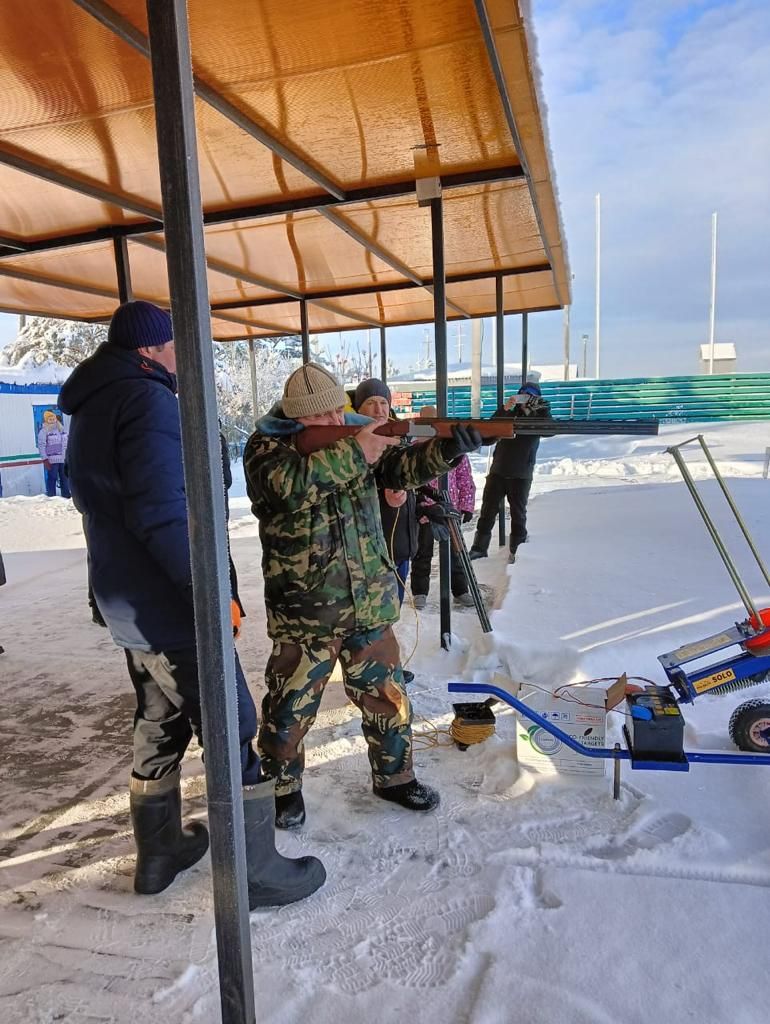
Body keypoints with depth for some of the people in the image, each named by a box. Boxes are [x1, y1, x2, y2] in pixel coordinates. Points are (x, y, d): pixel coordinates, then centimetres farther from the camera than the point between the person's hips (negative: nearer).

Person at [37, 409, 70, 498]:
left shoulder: (61, 429, 13)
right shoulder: (43, 431, -7)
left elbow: (66, 443, 19)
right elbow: (41, 446, -12)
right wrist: (45, 459, -17)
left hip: (63, 459, 6)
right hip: (51, 460, -6)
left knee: (64, 478, 12)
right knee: (52, 479, -5)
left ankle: (66, 497, 22)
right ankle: (52, 498, 0)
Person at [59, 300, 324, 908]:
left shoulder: (91, 409, 14)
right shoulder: (147, 399, -17)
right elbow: (162, 511, -26)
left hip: (129, 607, 10)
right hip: (173, 608, -10)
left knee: (160, 727, 21)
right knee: (234, 733, 1)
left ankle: (159, 852, 35)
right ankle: (256, 871, 13)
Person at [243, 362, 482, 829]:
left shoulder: (358, 431, 4)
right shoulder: (266, 446, -9)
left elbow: (402, 467, -4)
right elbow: (287, 484, -30)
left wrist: (446, 449, -22)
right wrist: (352, 454, -30)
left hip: (370, 604, 5)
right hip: (304, 614, -4)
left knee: (388, 698, 17)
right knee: (291, 708, 11)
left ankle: (395, 776, 39)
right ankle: (282, 787, 35)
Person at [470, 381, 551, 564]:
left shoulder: (537, 417, 3)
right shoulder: (510, 413, 4)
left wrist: (543, 410, -29)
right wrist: (504, 409, -29)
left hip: (521, 475, -1)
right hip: (498, 471, 1)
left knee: (518, 512, 6)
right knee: (488, 509, 4)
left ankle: (516, 550, 16)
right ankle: (480, 547, 13)